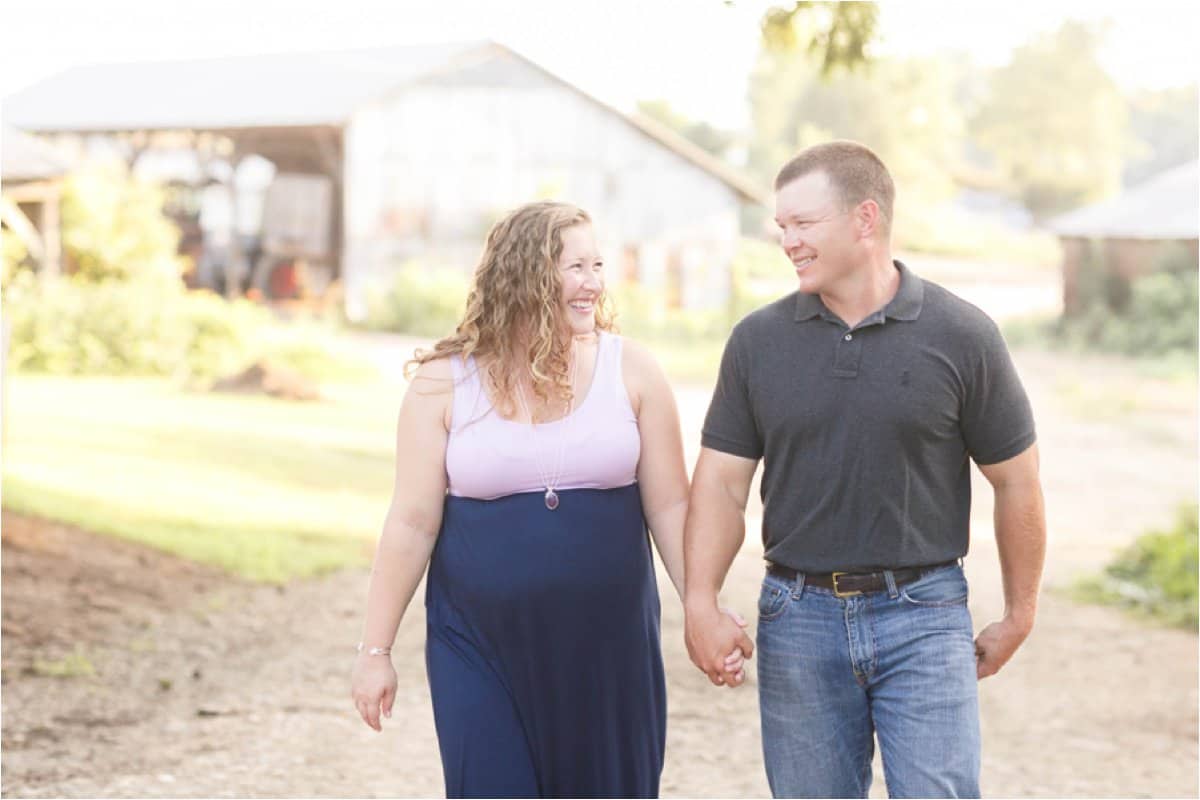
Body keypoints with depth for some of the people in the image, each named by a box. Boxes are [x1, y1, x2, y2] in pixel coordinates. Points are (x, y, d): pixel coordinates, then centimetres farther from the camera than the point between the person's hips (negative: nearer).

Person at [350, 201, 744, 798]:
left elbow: (669, 506, 2)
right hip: (482, 650, -1)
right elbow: (412, 523, -2)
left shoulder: (629, 370, 0)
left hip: (606, 646, 1)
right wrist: (375, 650, -1)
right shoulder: (444, 381, -3)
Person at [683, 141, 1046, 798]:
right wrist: (701, 603, -11)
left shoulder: (961, 336, -4)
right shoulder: (759, 341, 2)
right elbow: (721, 481, 3)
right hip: (799, 617, 3)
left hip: (923, 615, -2)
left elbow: (1016, 480, 3)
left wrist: (1019, 615, 7)